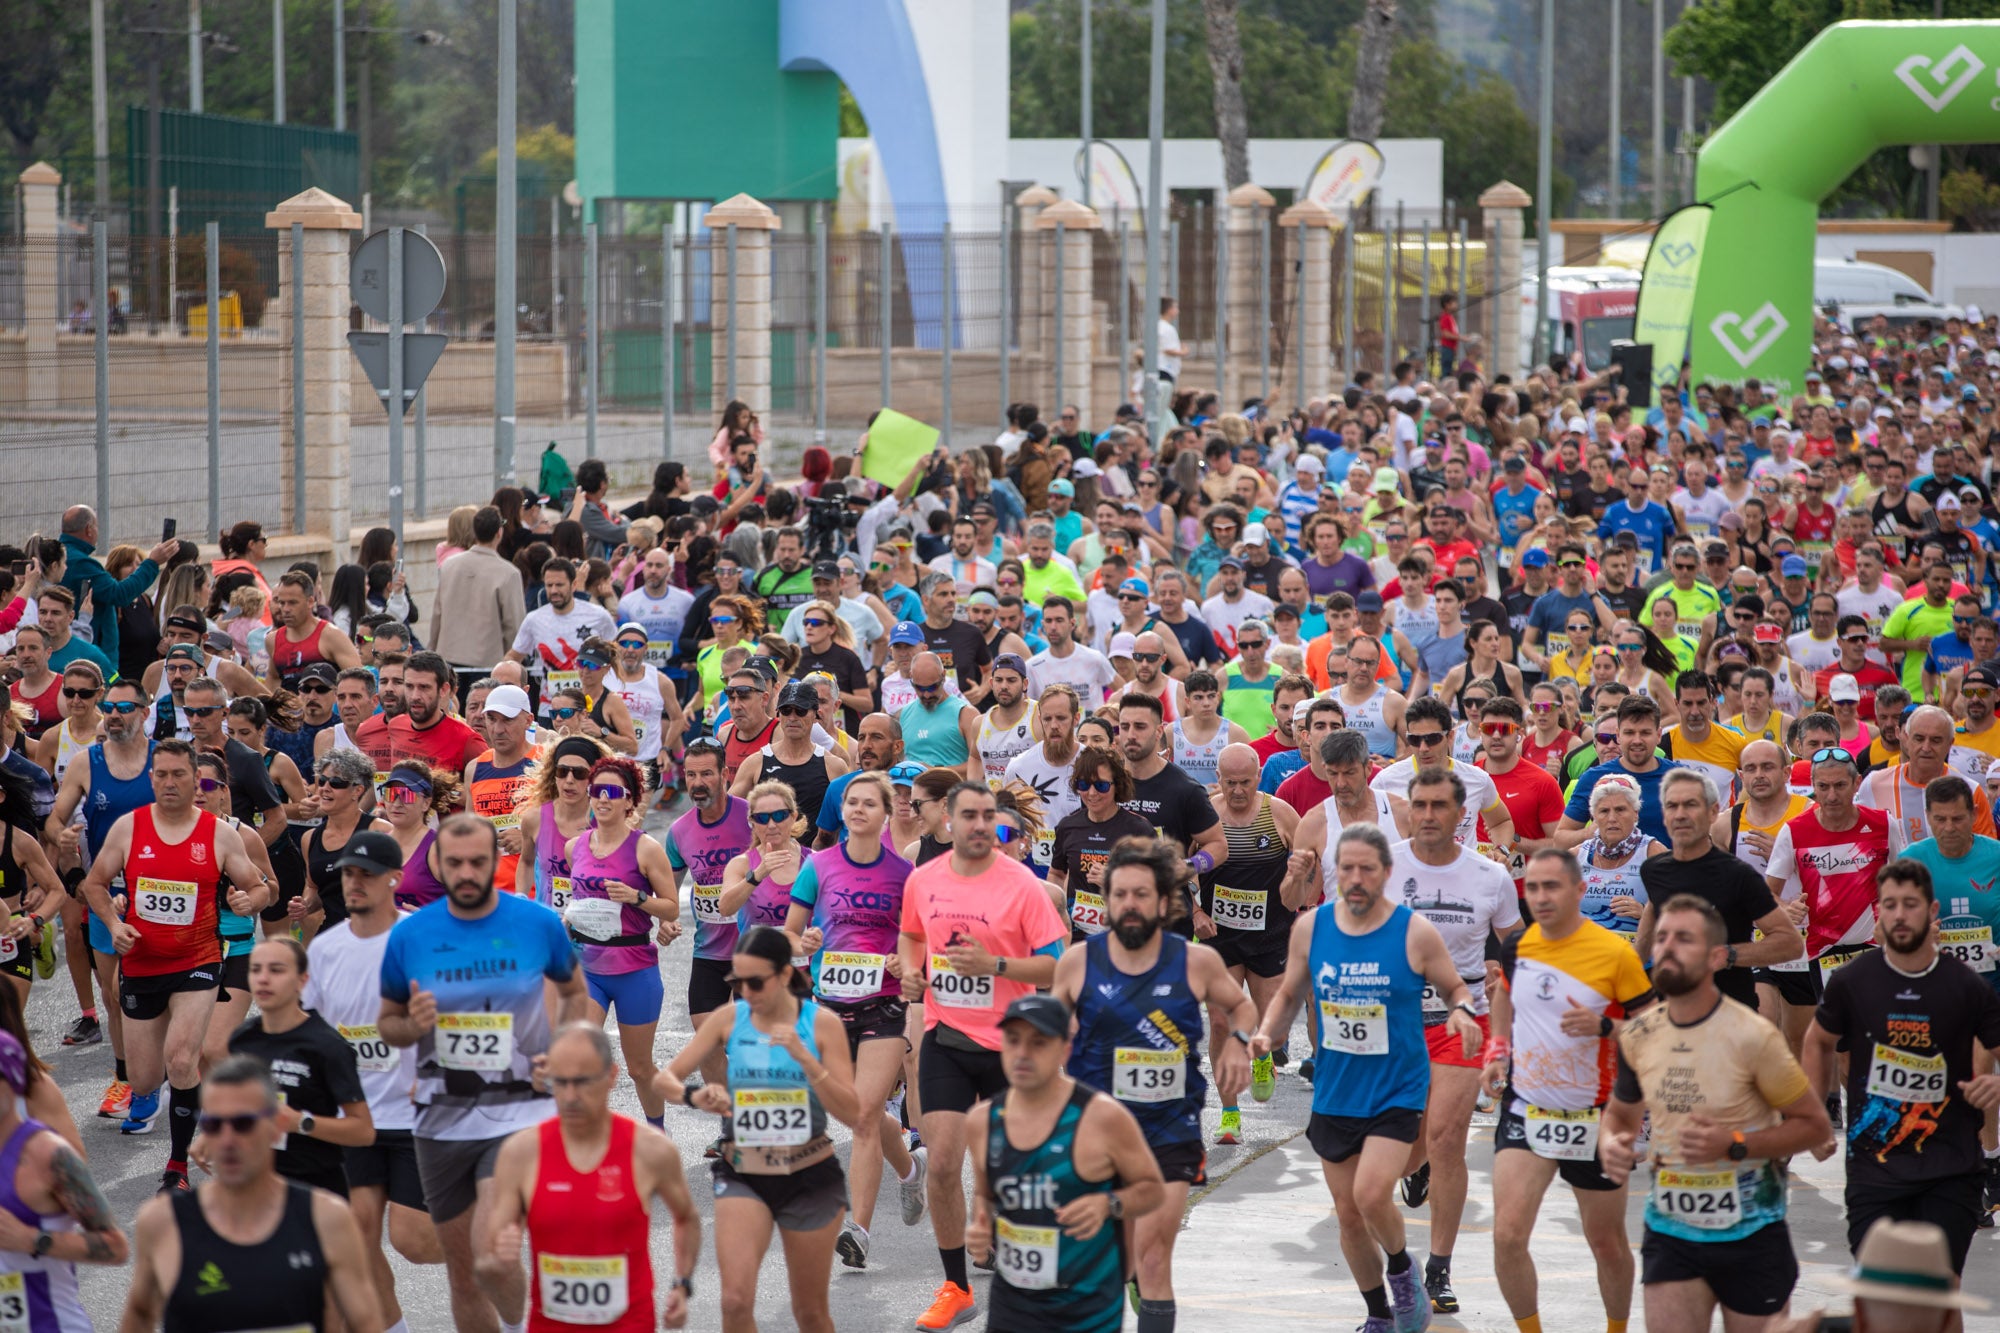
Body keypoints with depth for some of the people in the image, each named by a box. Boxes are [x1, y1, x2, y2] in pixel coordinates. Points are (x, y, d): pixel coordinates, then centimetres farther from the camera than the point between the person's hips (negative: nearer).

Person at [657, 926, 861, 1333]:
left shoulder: (821, 1023, -7)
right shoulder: (729, 1019, -3)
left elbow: (851, 1115, -12)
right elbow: (664, 1078, -3)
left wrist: (805, 1059, -25)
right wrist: (694, 1094, -25)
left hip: (810, 1178, -1)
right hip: (742, 1175, 1)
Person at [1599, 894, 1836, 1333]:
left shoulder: (1752, 1037, -15)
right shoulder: (1637, 1036, 0)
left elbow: (1815, 1126, -8)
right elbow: (1621, 1112, 18)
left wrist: (1734, 1144, -21)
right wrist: (1610, 1144, -6)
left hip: (1750, 1234, -3)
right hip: (1670, 1232, 3)